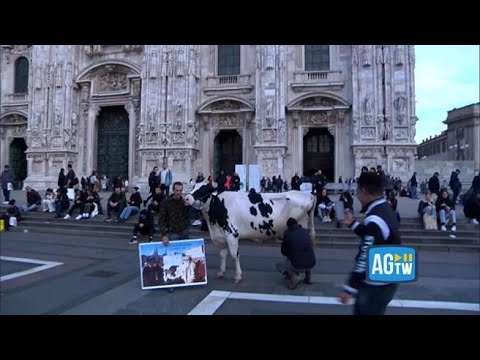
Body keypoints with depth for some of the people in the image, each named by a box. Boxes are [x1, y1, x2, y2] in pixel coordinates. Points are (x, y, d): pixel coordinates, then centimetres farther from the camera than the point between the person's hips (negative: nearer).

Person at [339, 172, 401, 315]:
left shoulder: (375, 220, -28)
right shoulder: (386, 210, 4)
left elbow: (367, 258, -29)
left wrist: (350, 287, -23)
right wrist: (353, 224, 20)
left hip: (377, 285, -10)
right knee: (360, 311, 23)